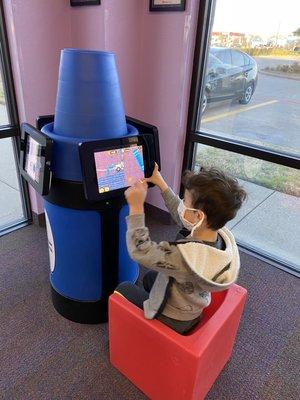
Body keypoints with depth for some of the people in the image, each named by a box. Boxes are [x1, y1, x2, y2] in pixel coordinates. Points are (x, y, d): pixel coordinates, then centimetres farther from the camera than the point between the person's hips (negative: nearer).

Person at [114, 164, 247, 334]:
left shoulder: (185, 256, -44)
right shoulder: (223, 234, -21)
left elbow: (140, 251, -31)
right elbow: (181, 214, -6)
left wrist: (136, 206, -32)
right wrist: (161, 183, -1)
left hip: (172, 321, -6)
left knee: (123, 288, 17)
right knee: (150, 277, 29)